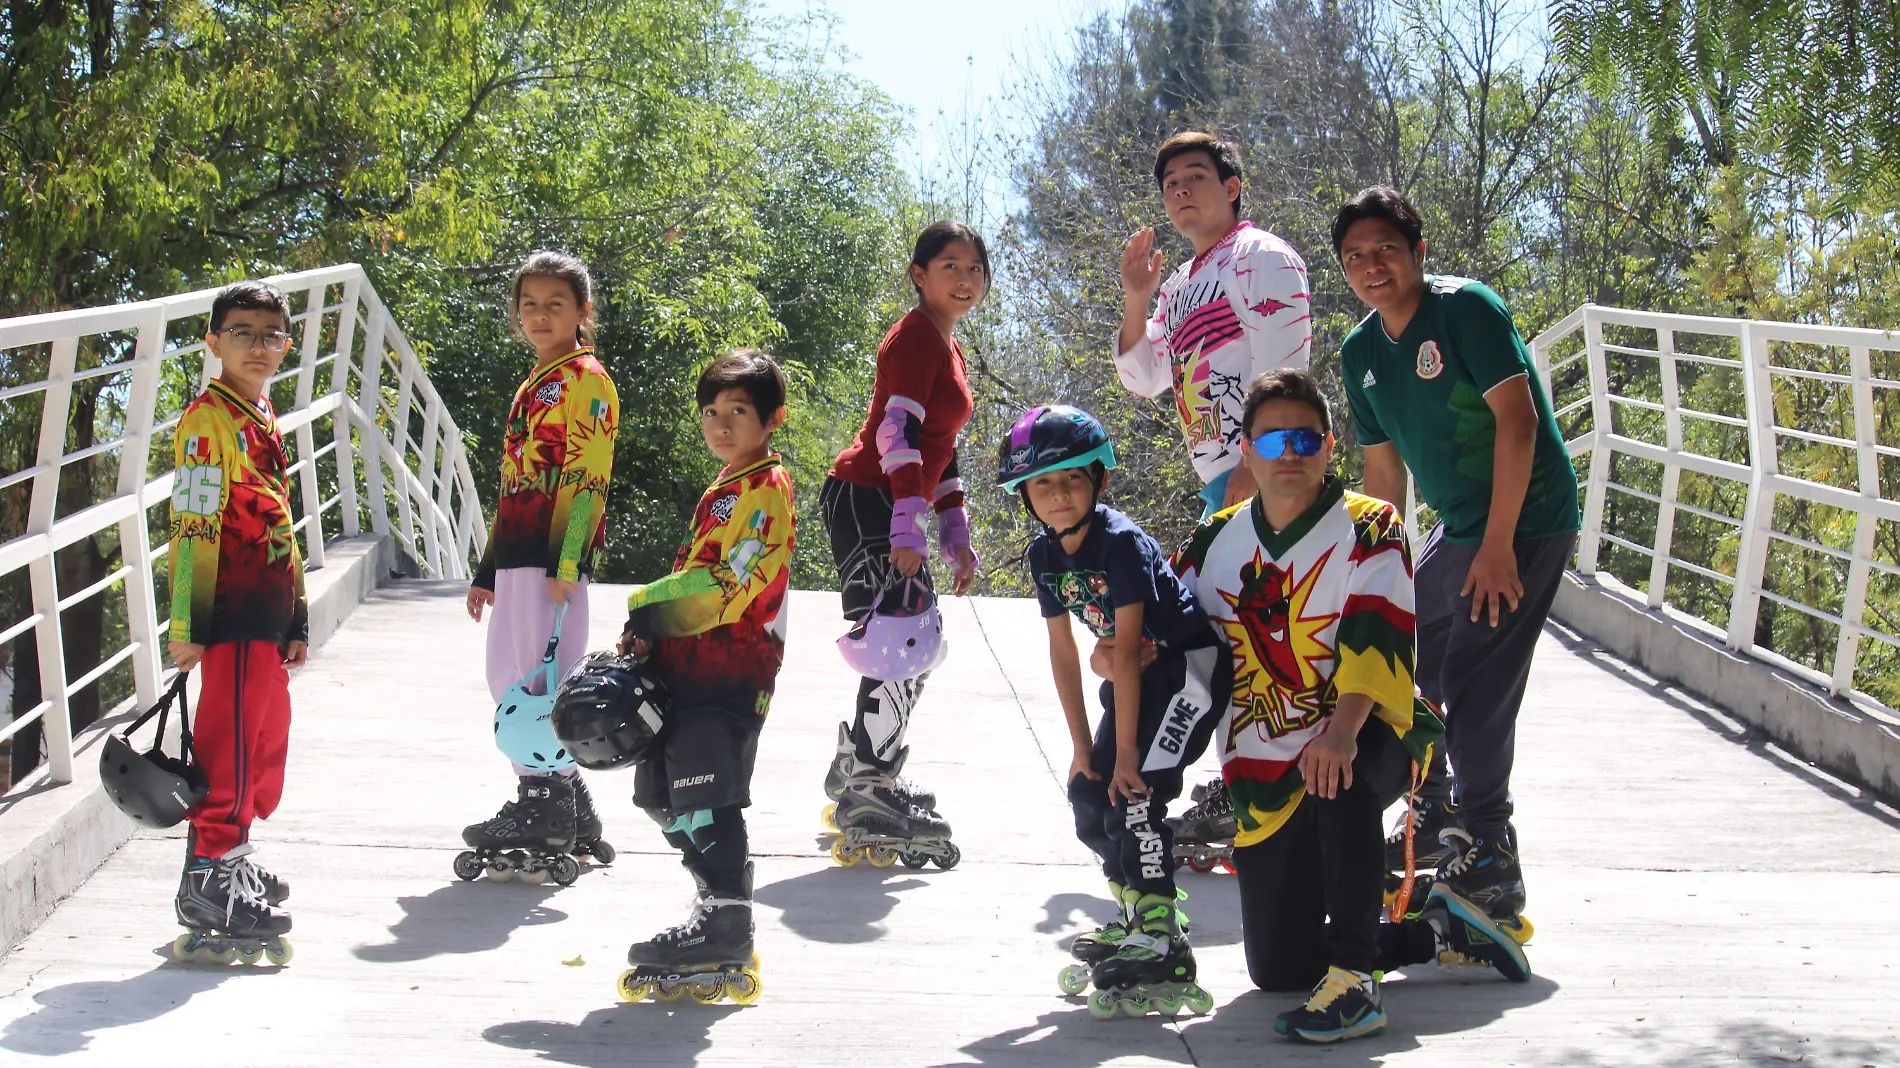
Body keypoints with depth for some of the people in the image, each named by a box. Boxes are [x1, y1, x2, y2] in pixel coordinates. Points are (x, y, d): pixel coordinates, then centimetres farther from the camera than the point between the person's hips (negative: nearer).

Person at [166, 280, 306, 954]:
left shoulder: (263, 420, 17)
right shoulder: (208, 419, -11)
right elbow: (191, 526, -16)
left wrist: (296, 618, 22)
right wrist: (185, 625, -19)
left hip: (269, 614, 9)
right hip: (232, 614, -9)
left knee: (268, 736, 15)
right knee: (231, 740, -7)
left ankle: (233, 855, 27)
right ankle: (206, 879, -1)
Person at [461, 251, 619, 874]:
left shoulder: (586, 379, -5)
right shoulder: (534, 385, 22)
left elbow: (588, 478, -15)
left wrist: (567, 561, -23)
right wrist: (487, 571, 24)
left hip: (552, 555, -9)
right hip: (519, 554, 9)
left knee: (538, 678, -9)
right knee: (509, 677, 10)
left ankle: (549, 815, -3)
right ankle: (561, 803, 16)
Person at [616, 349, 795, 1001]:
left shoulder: (767, 488, -10)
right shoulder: (723, 487, 21)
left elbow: (731, 587, -19)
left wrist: (650, 606, -13)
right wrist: (649, 633, 11)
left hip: (729, 670, -10)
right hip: (686, 666, 10)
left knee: (704, 795, -10)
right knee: (665, 795, 13)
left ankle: (725, 932, -3)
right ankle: (723, 900, 23)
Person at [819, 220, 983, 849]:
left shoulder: (948, 347, 20)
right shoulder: (916, 336, -11)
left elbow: (940, 449, 25)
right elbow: (899, 432, -22)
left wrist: (956, 538, 21)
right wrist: (908, 531, -29)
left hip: (891, 509, 10)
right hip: (865, 499, -10)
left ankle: (860, 769, 26)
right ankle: (864, 792, -11)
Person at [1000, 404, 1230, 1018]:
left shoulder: (1120, 542, -25)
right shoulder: (1045, 555, -1)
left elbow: (1126, 648, -25)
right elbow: (1062, 650, 4)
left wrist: (1126, 750, -24)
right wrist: (1083, 746, 2)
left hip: (1192, 665, -9)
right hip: (1138, 676, 9)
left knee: (1134, 794, -19)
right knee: (1089, 794, 6)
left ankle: (1163, 949, -16)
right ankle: (1137, 919, 24)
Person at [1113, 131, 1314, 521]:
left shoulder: (1261, 255, -2)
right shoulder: (1179, 286, 23)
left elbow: (1279, 371, -12)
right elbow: (1144, 379, 21)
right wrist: (1135, 301, 7)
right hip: (1218, 485, 8)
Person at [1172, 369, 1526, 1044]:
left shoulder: (1368, 528, -8)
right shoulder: (1218, 540, 7)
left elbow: (1379, 634, -24)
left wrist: (1343, 729, -41)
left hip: (1366, 739, -5)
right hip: (1265, 777, 5)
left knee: (1339, 773, -42)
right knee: (1276, 970, 1)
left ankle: (1354, 978, -32)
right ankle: (1438, 929, 24)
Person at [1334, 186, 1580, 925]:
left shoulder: (1466, 308, -16)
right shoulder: (1362, 353, 6)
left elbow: (1516, 420, -22)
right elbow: (1383, 469, 14)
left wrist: (1498, 546, -24)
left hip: (1524, 523, -9)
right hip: (1455, 530, 9)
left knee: (1474, 691, -13)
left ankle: (1489, 863, -3)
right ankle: (1433, 821, 34)